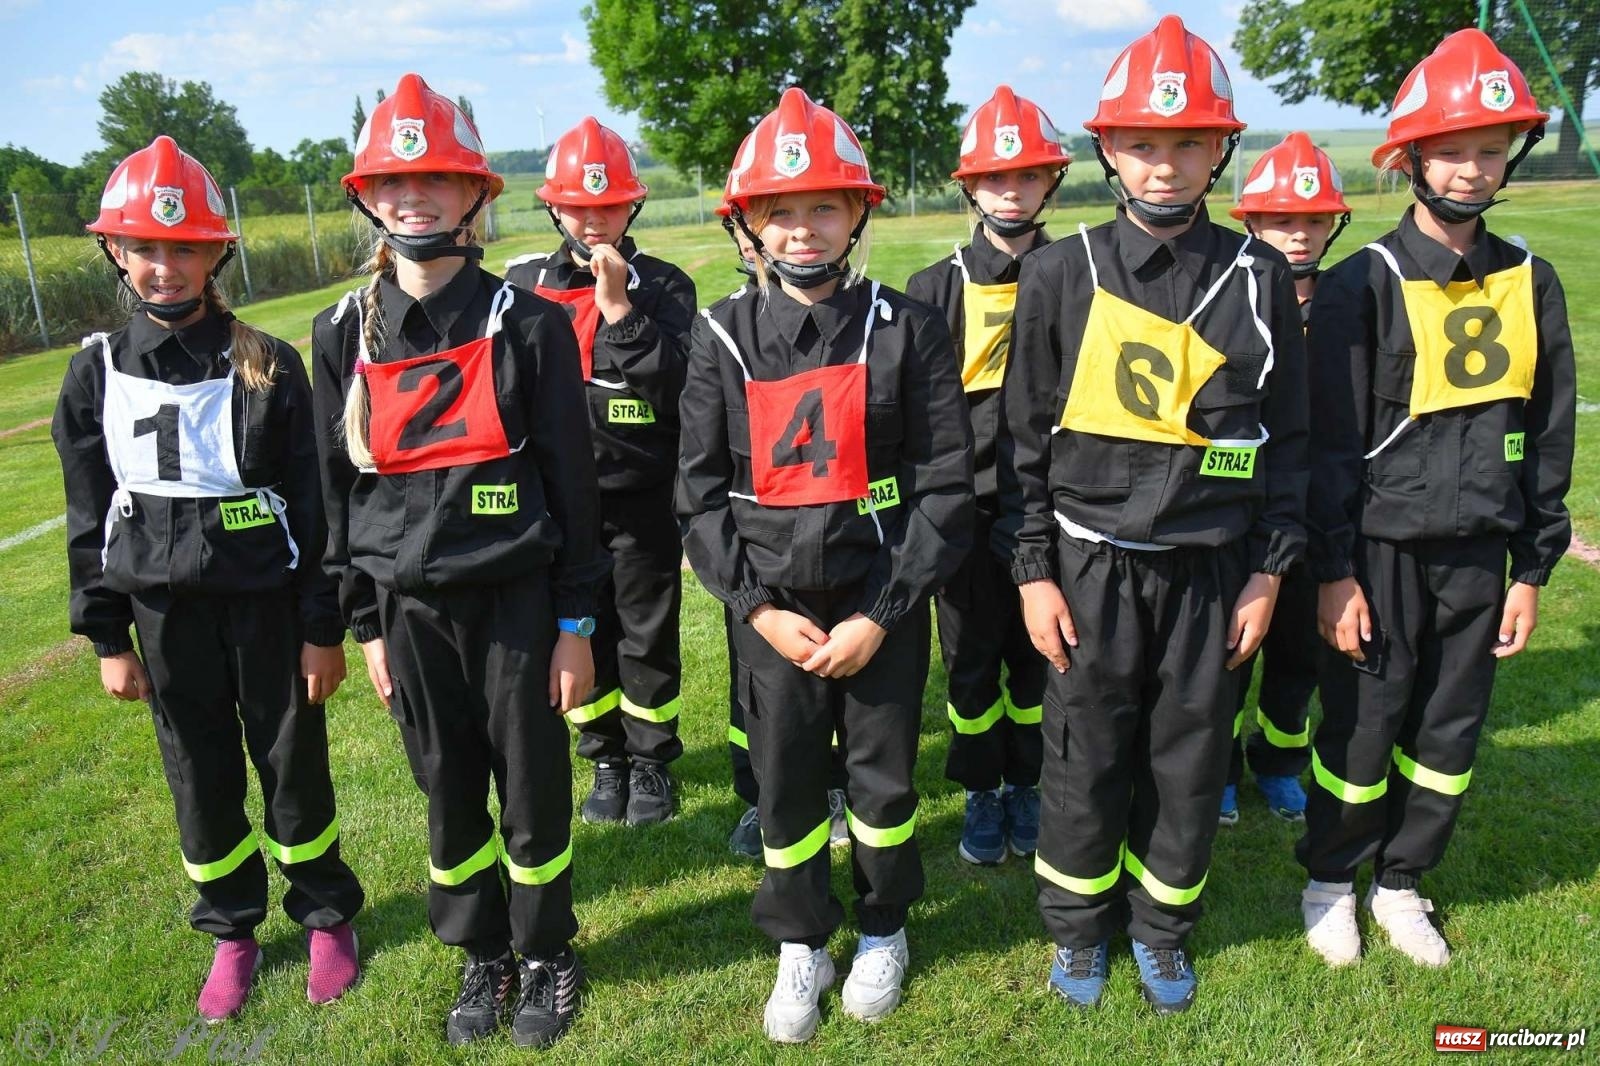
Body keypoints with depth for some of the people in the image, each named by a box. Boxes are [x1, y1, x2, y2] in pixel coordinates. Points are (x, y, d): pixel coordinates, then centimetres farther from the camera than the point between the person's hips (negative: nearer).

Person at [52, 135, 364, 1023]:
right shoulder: (96, 373, 1)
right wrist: (106, 637, 6)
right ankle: (231, 931, 33)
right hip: (164, 610, 3)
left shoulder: (267, 366, -7)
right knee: (199, 774, 13)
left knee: (293, 762, 8)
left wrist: (324, 628, -6)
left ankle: (326, 916, 29)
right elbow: (88, 515, 7)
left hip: (267, 602, -2)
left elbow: (313, 503, -6)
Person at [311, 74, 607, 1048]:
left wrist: (575, 621, -6)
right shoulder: (344, 334, 2)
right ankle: (484, 957, 36)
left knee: (533, 790, 8)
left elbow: (572, 481, -5)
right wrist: (366, 623, 8)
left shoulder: (528, 324, -8)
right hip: (409, 605, 3)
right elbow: (341, 486, 8)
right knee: (449, 794, 15)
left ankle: (547, 955, 32)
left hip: (517, 600, -3)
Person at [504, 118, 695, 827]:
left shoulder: (662, 286, -3)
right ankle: (607, 759, 32)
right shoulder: (521, 283, 4)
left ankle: (651, 762, 29)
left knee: (647, 637, 9)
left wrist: (619, 307, -20)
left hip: (642, 501, -2)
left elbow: (676, 386, -16)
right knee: (581, 635, 12)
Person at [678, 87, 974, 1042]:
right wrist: (759, 606, -8)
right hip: (772, 608, 1)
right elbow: (700, 494, 0)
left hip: (882, 603, -1)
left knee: (883, 776, 12)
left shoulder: (907, 329, -6)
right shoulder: (722, 337, -1)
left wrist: (881, 615, -12)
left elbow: (946, 488, -7)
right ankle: (802, 947, 34)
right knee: (786, 783, 11)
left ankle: (884, 931, 39)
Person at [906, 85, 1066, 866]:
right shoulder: (937, 287, 2)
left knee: (1037, 655, 11)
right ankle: (981, 796, 27)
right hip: (968, 505, 0)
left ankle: (1024, 788, 31)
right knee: (972, 658, 9)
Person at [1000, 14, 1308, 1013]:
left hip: (1212, 571, 2)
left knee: (1191, 762, 12)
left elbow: (1287, 436, 6)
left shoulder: (1259, 275, 1)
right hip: (1092, 566, -1)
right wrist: (1033, 570, -4)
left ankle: (1162, 926, 35)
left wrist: (1269, 570, 3)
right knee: (1086, 759, 9)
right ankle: (1079, 927, 32)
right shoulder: (1063, 273, -3)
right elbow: (1027, 434, -1)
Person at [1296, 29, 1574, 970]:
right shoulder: (1363, 284, -8)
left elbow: (1549, 436, 10)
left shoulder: (1531, 282, 6)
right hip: (1385, 548, -4)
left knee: (1451, 735, 12)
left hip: (1481, 552, 4)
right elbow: (1330, 443, -9)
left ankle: (1403, 882, 32)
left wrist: (1533, 568, 8)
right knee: (1362, 731, 6)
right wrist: (1333, 572, -11)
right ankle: (1331, 880, 28)